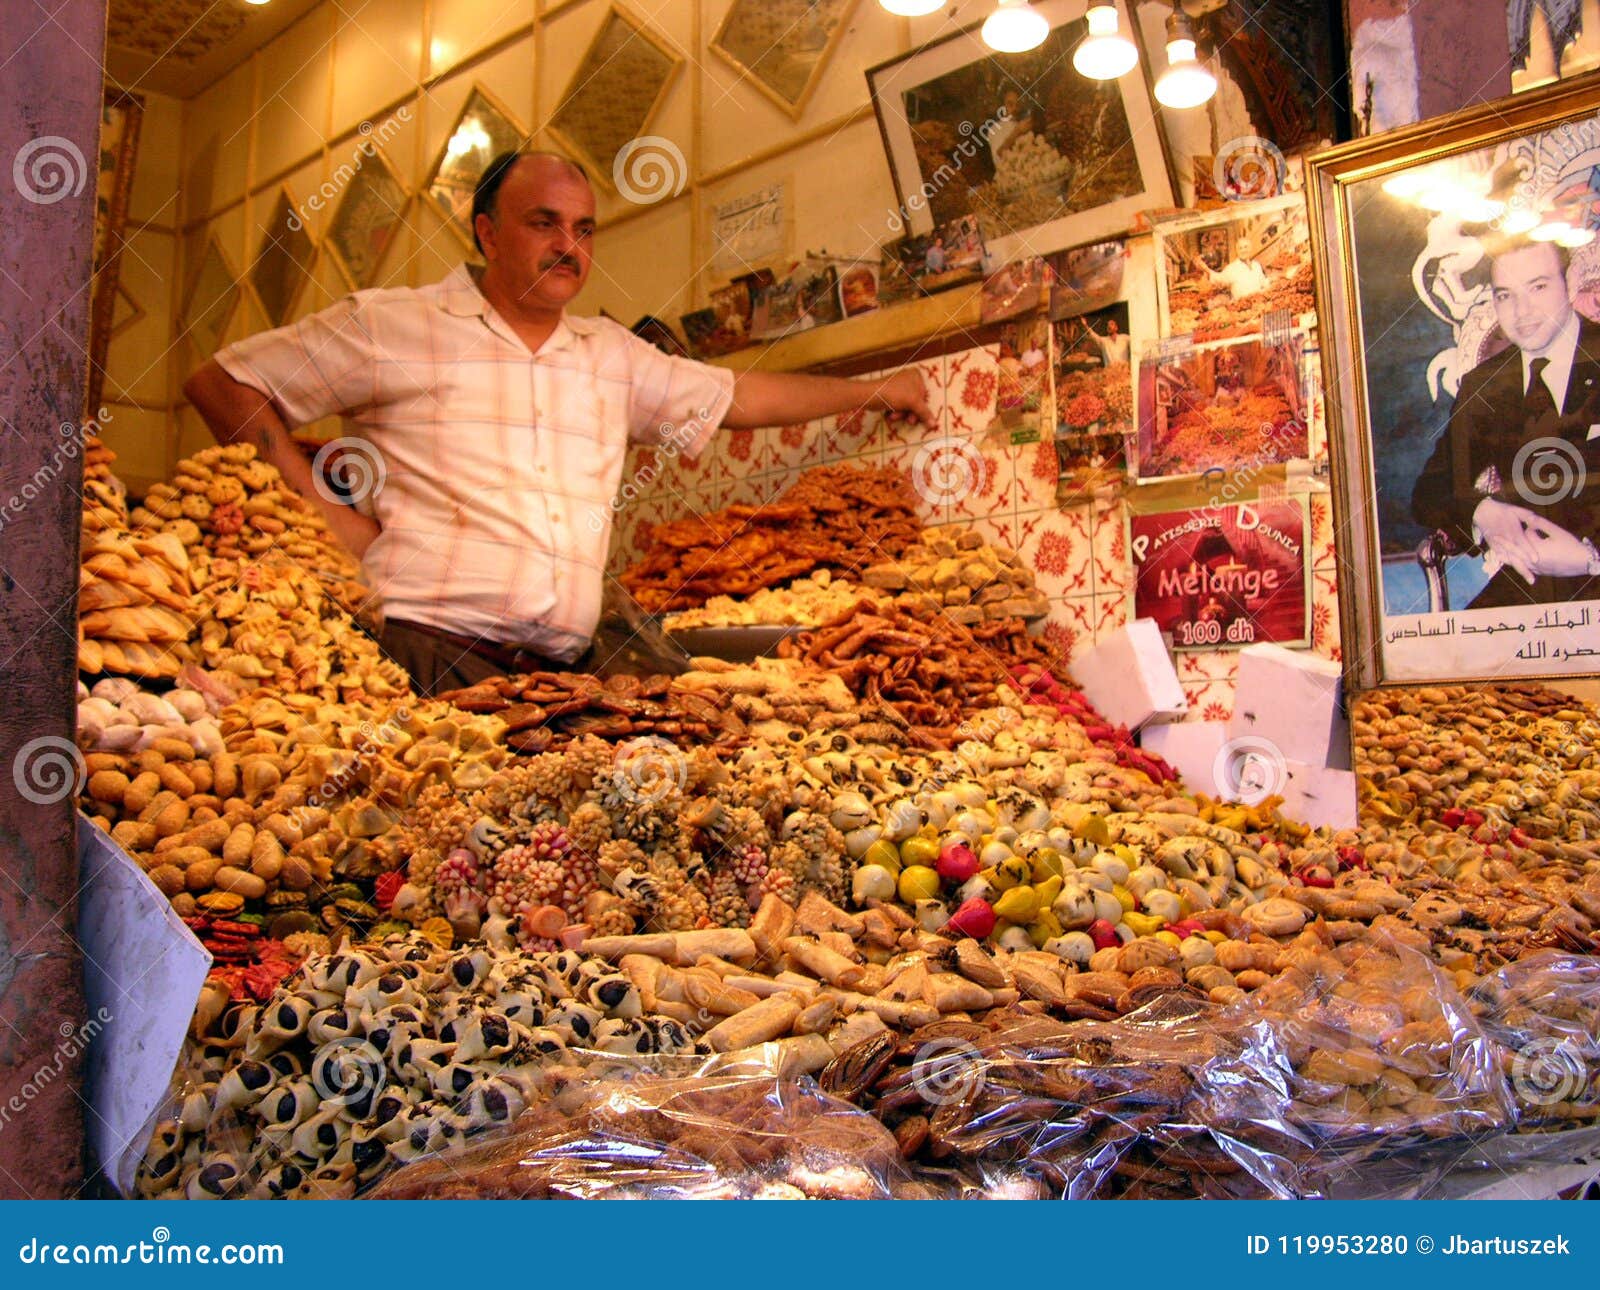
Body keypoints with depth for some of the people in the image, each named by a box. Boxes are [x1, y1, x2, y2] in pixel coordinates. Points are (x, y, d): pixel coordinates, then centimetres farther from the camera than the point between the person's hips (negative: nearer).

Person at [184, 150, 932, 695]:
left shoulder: (611, 356, 20)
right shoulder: (391, 327, 5)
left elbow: (737, 399, 28)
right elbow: (222, 385, 8)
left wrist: (873, 391, 32)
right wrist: (323, 511, -3)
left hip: (556, 675, 5)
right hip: (427, 654, -4)